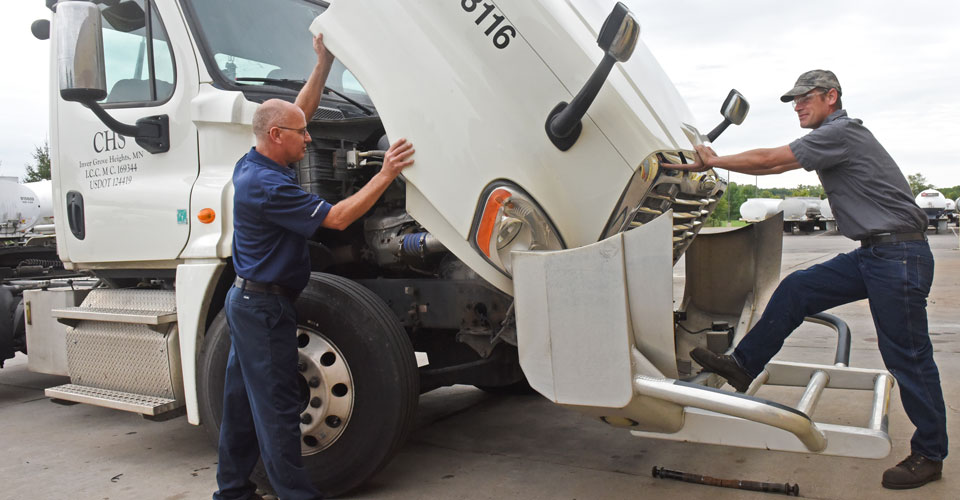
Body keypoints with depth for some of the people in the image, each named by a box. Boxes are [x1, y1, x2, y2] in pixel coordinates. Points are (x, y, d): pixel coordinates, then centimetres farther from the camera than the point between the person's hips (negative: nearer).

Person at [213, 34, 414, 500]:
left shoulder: (252, 164, 6)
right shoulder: (267, 185, -23)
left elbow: (299, 110, 16)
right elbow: (337, 218, -24)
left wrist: (324, 63, 14)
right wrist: (386, 174, -24)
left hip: (247, 299, 10)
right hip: (264, 306, -10)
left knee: (243, 398, 16)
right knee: (277, 405, -2)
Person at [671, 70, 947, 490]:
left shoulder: (842, 131, -14)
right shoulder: (833, 137, 16)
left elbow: (768, 160, -14)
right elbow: (777, 165, 20)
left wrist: (714, 161, -2)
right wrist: (713, 164, 16)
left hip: (899, 255, -10)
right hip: (872, 253, 10)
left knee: (907, 356, -2)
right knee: (796, 290, 6)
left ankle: (929, 456, 12)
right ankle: (743, 366, 14)